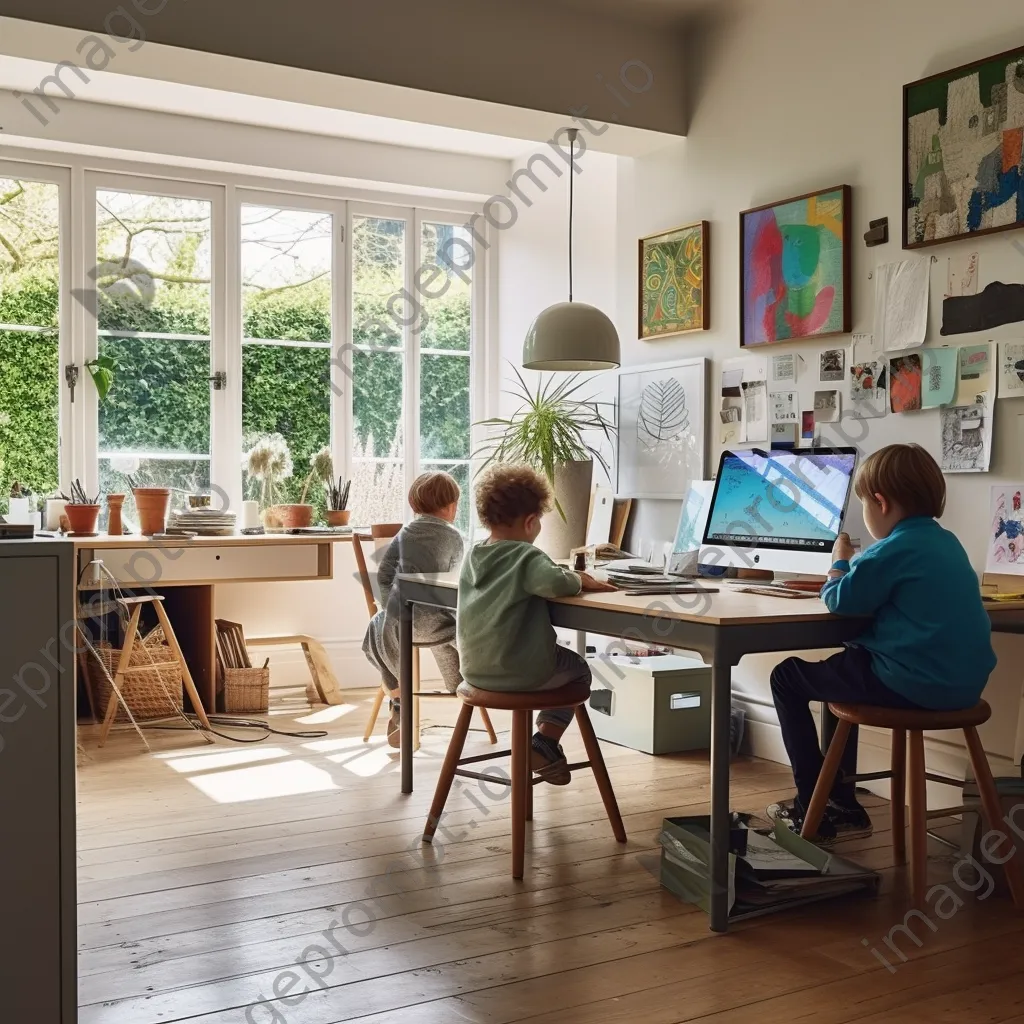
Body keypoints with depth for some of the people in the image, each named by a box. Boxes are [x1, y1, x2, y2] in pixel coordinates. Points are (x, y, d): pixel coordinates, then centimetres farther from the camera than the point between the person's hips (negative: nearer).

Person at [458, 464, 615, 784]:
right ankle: (544, 742, 7)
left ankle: (545, 741, 25)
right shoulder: (526, 556, -15)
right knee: (579, 670, 22)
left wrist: (571, 577, 12)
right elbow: (556, 582, -34)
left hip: (475, 669, 7)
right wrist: (580, 580, -12)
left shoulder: (473, 555, 8)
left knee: (559, 659, 32)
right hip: (519, 671, -7)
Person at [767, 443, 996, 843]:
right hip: (964, 685, 10)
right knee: (845, 664, 33)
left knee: (787, 677, 7)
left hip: (914, 686, -9)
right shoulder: (947, 542, 12)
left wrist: (839, 562, 7)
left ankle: (813, 810, 10)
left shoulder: (896, 548, -16)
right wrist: (854, 566, 15)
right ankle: (841, 801, 36)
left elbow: (840, 601, -10)